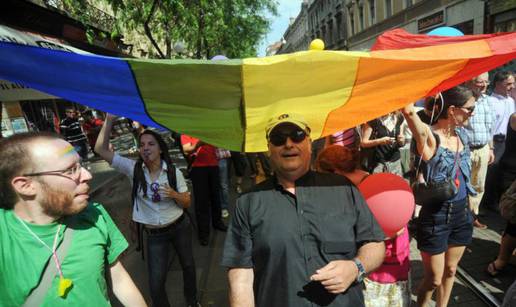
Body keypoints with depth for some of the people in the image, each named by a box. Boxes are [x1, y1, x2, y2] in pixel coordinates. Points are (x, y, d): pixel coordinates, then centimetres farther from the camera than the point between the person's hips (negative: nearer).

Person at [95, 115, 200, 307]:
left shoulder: (174, 172, -13)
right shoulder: (133, 169, -12)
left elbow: (187, 203, -5)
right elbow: (101, 149, -19)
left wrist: (174, 194, -26)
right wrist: (109, 118, -28)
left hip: (180, 227, 1)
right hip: (154, 234, -1)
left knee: (188, 265, 21)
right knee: (155, 282, 0)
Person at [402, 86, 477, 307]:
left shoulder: (462, 134, 3)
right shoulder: (429, 137, -19)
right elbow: (408, 110, -40)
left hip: (461, 212, 7)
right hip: (435, 215, -7)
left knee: (450, 271, 22)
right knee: (434, 278, 7)